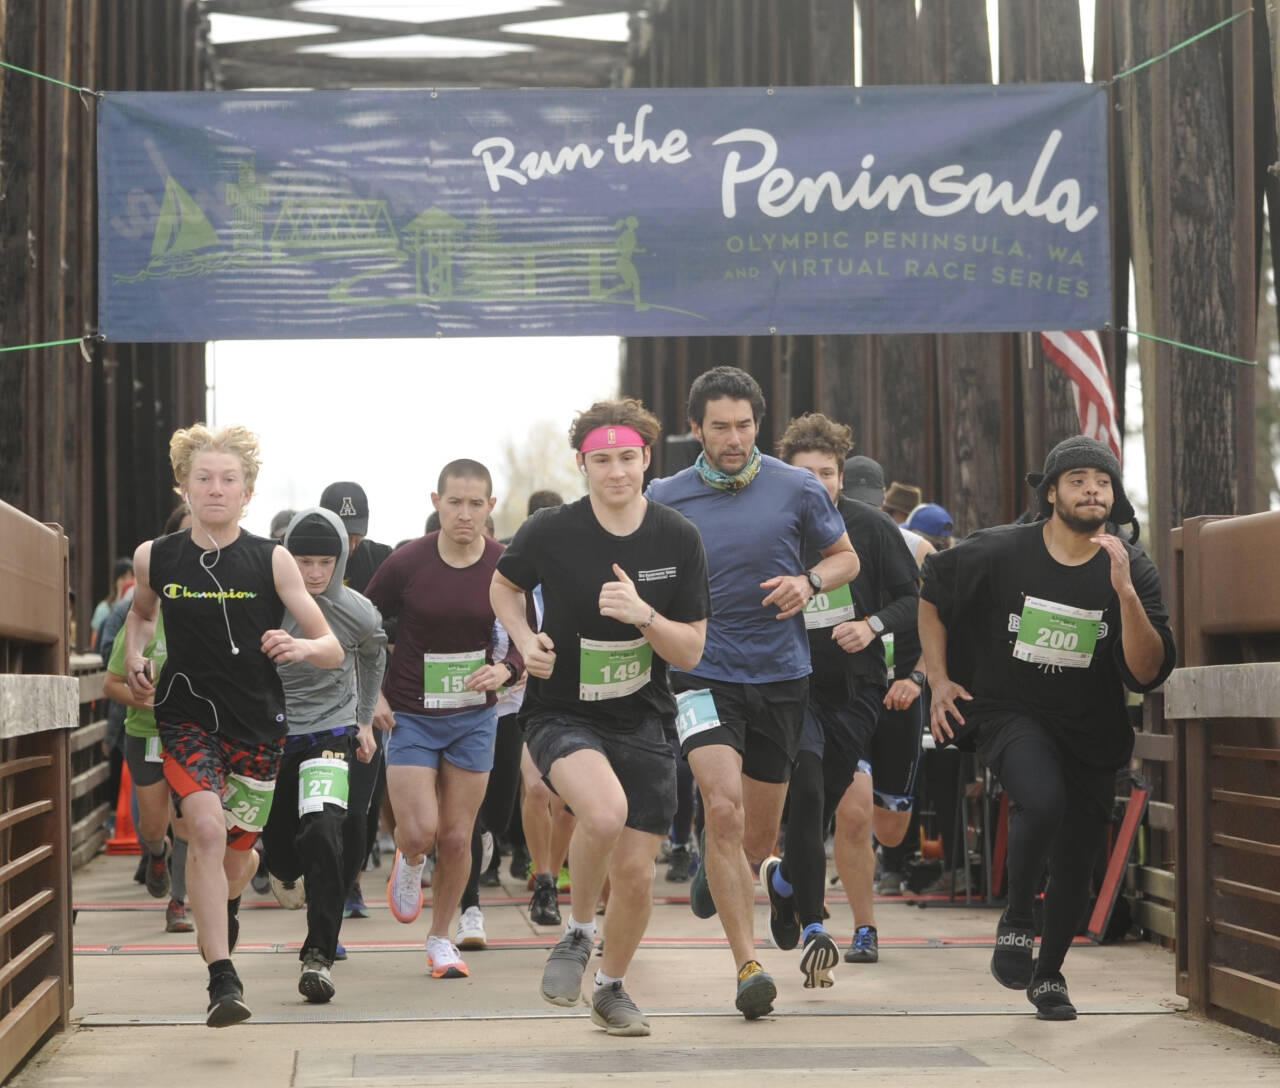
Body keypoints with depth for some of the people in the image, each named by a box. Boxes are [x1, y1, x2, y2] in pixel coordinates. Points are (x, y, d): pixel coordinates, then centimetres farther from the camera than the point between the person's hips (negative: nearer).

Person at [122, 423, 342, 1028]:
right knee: (206, 828, -23)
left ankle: (224, 904, 51)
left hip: (257, 722, 1)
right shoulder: (155, 558, -2)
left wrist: (303, 646, -30)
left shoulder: (271, 560, -7)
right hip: (186, 715, -1)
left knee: (237, 851, 11)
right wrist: (134, 655, 4)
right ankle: (222, 979, -21)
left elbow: (332, 650, -8)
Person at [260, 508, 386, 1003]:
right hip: (269, 733, 2)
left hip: (330, 733, -2)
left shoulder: (357, 613, -10)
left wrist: (364, 720, 19)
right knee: (276, 835, 14)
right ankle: (285, 871, 56)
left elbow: (373, 654, 14)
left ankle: (319, 954, -19)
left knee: (322, 830, -24)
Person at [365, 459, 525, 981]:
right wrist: (373, 692, -3)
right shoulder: (407, 562, -11)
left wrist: (506, 670, -17)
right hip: (410, 717, -1)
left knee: (456, 839, 4)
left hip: (474, 717, 2)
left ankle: (440, 938, 25)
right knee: (419, 833, -13)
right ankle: (409, 863, 25)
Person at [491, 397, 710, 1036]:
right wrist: (525, 641, -6)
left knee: (634, 870, 2)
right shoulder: (549, 533, -10)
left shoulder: (679, 540, -6)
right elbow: (504, 585, 12)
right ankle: (577, 932, -4)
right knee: (604, 811, -32)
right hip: (561, 713, -3)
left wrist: (643, 614, -22)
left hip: (641, 720, 3)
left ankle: (611, 988, 30)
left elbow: (691, 652, -3)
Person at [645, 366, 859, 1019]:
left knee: (760, 831, 11)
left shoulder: (796, 489, -1)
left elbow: (845, 557, 11)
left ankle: (718, 870, 49)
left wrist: (809, 581, -9)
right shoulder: (665, 499, 0)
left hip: (781, 676, 2)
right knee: (723, 808, -21)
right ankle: (748, 967, -17)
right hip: (704, 676, -2)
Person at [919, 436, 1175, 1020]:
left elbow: (1148, 673, -16)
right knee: (1042, 800, -31)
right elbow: (931, 593, 8)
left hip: (1090, 730, 3)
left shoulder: (1132, 570, -8)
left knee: (1076, 858, 7)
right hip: (1007, 713, -3)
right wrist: (939, 678, 3)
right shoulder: (999, 552, -11)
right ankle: (1015, 922, -7)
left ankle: (1048, 973, 33)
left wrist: (1124, 592, -28)